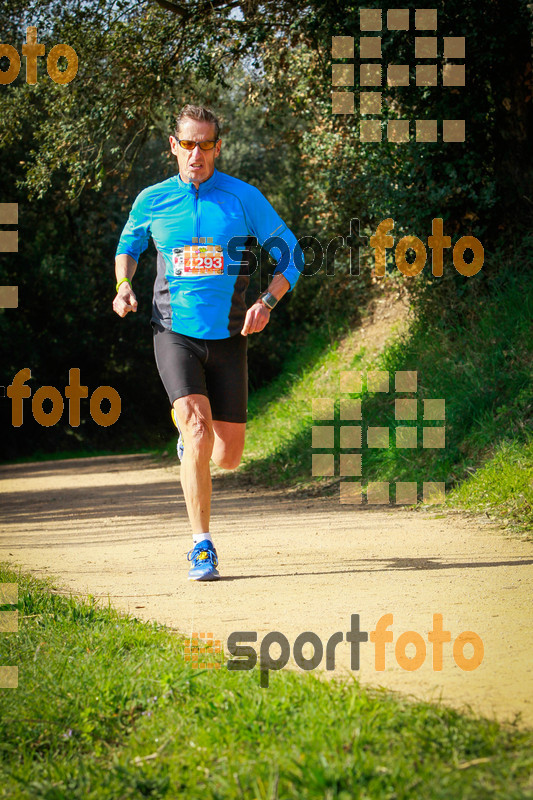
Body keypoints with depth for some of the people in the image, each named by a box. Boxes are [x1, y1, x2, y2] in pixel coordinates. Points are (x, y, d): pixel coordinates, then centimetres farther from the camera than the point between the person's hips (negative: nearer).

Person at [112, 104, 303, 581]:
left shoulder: (244, 198, -2)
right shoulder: (152, 201, 3)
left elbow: (291, 253, 4)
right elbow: (128, 244, 23)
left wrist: (267, 303, -13)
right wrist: (124, 286, 2)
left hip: (228, 338, 1)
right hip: (175, 332, -1)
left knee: (227, 457, 3)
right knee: (198, 432, -21)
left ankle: (192, 439, 41)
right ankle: (202, 547, -13)